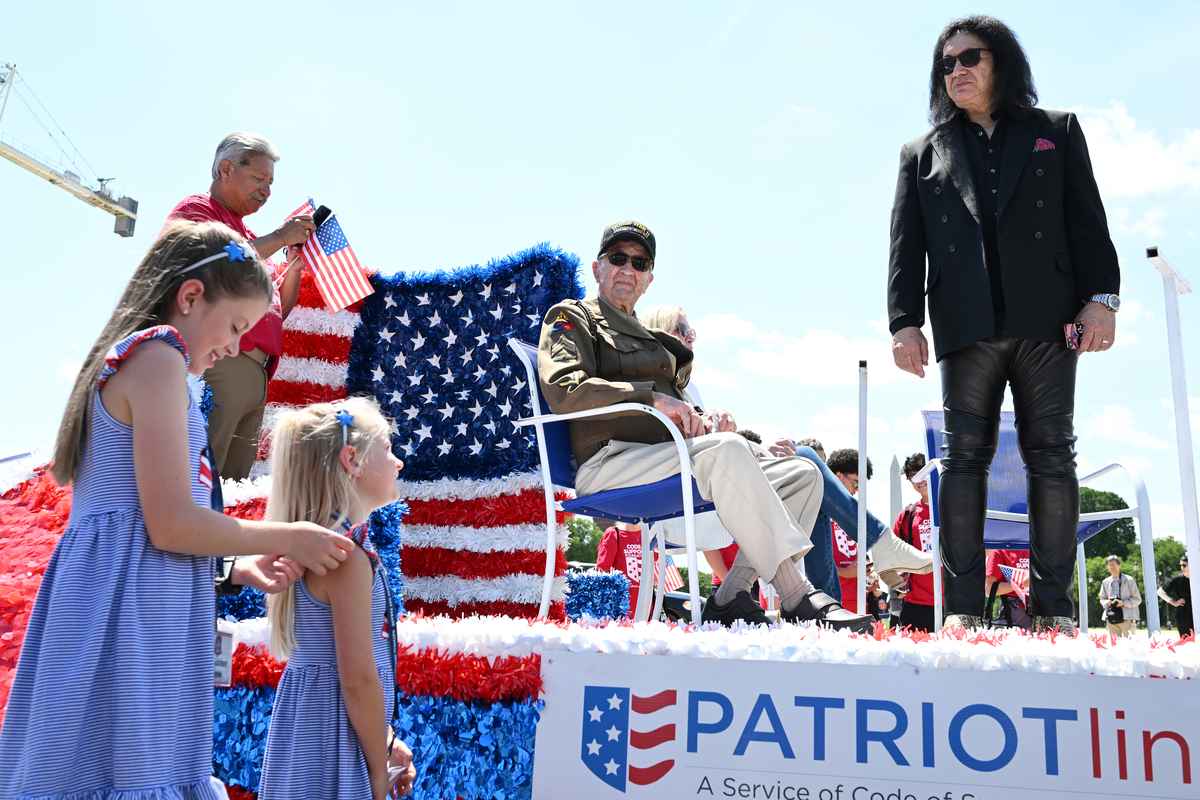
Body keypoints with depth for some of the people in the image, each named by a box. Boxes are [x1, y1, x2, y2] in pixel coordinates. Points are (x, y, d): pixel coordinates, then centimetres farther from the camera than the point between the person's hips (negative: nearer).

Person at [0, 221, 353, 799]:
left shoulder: (115, 363, 21)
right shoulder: (157, 354, -9)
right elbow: (171, 524, -17)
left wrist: (238, 560, 17)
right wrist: (286, 538, -5)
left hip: (108, 605, 10)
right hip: (134, 618, -10)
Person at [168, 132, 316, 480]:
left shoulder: (247, 236, 28)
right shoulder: (196, 209, 5)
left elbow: (278, 311, 27)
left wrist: (296, 262, 12)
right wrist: (278, 238, -8)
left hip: (256, 375, 9)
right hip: (217, 363, -9)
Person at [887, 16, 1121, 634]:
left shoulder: (1055, 131, 17)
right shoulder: (924, 154, 18)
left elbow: (1087, 220, 9)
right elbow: (906, 245, 9)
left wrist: (1100, 296, -3)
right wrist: (904, 321, -3)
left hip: (1047, 321, 0)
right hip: (966, 327, 1)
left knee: (1051, 456, -2)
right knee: (965, 456, -4)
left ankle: (1053, 605, 2)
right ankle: (963, 606, -3)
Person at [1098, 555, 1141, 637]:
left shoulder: (1129, 580, 2)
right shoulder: (1105, 582, 13)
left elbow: (1137, 599, 3)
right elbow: (1102, 599, 21)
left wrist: (1123, 603, -12)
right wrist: (1107, 602, -2)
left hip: (1126, 618, -4)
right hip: (1111, 619, 4)